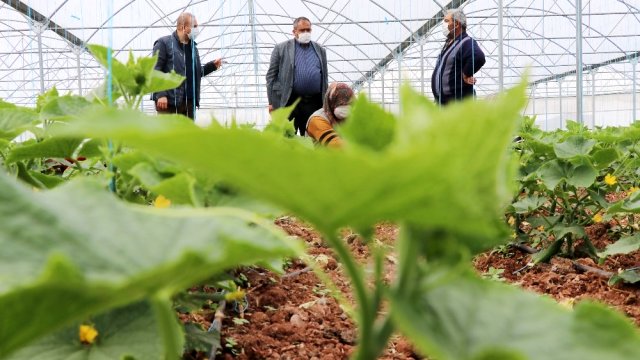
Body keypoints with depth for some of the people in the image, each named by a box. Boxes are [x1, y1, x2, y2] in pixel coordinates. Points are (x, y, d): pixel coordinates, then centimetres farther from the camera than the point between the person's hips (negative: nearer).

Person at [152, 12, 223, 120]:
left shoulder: (192, 47, 19)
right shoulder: (164, 43, -3)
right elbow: (155, 71, -9)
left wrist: (212, 66, 10)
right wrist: (160, 94, -19)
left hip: (189, 102, 7)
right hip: (169, 100, -7)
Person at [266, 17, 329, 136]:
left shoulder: (320, 50, 16)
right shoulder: (281, 49, 6)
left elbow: (325, 77, 18)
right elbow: (271, 76, 3)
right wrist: (272, 102, -4)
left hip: (314, 104, 3)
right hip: (288, 102, -3)